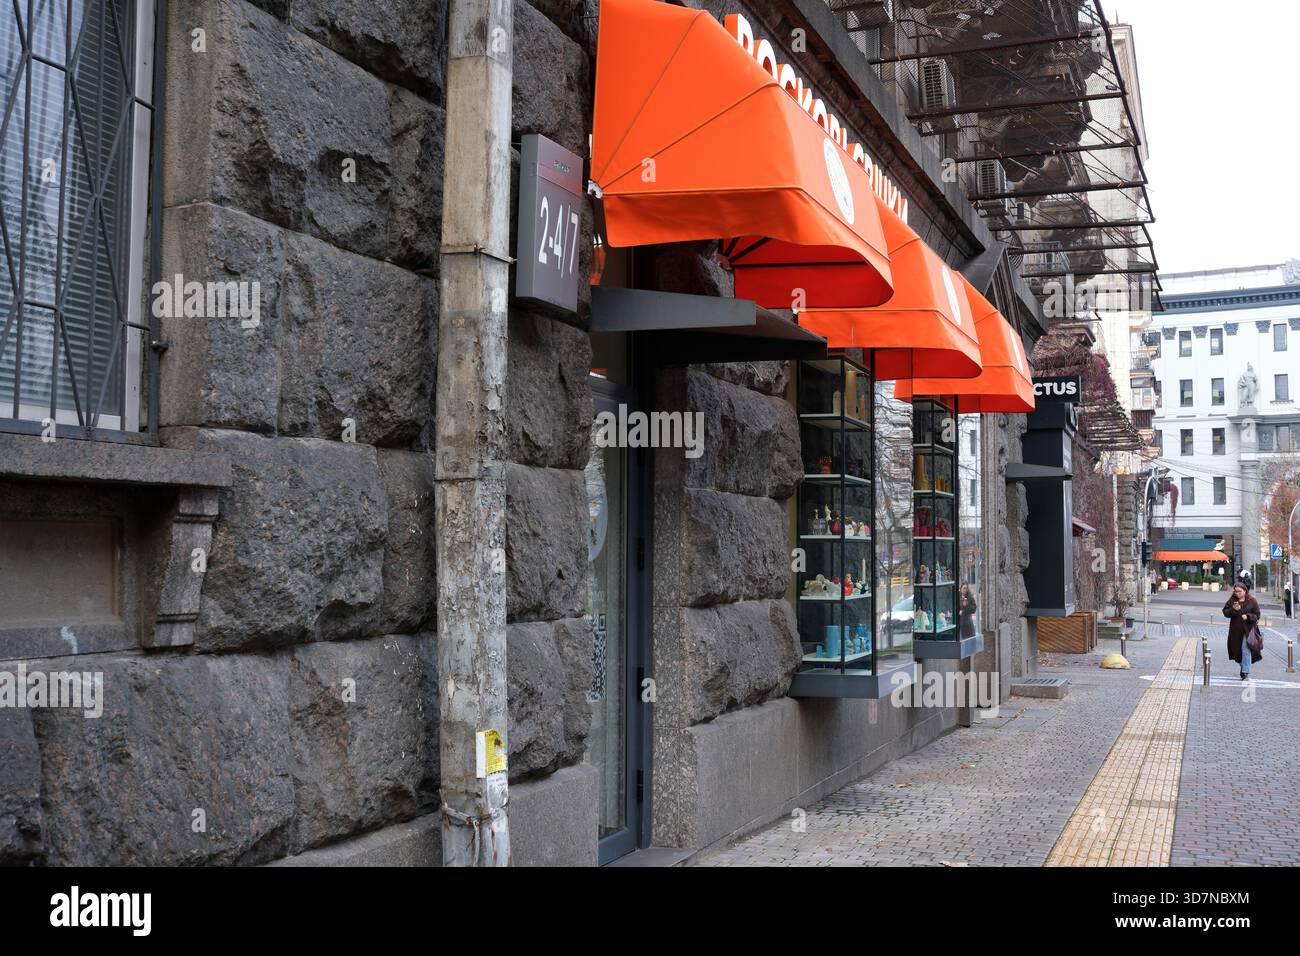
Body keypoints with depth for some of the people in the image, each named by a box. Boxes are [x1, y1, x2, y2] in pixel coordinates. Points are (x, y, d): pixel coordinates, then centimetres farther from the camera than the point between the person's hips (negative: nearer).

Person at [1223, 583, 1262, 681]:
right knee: (1237, 650, 11)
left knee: (1246, 650, -9)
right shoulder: (1232, 600, 5)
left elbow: (1257, 615, -1)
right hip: (1235, 630, 4)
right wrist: (1233, 609, -15)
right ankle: (1243, 667, 30)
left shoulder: (1252, 601, -1)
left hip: (1247, 630, -4)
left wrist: (1248, 616, -18)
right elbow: (1225, 612, 3)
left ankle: (1246, 672, -6)